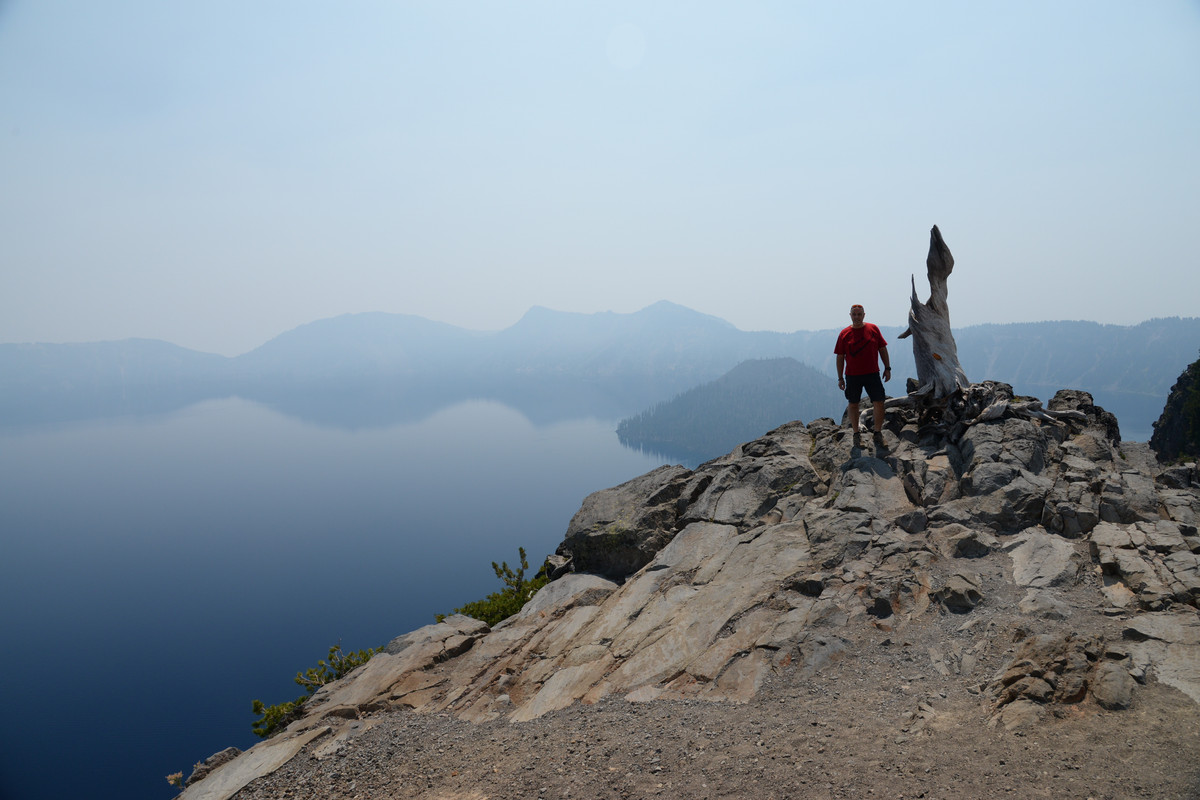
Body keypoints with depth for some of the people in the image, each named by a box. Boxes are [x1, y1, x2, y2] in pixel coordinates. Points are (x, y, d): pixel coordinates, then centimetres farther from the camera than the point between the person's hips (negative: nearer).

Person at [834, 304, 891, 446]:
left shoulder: (873, 329, 3)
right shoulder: (844, 334, 0)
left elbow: (882, 349, 9)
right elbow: (840, 357, 3)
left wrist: (887, 368, 4)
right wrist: (840, 378, 1)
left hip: (872, 374, 0)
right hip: (852, 375, 0)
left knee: (879, 403, -4)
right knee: (853, 404, 8)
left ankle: (878, 433, 11)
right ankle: (856, 433, 22)